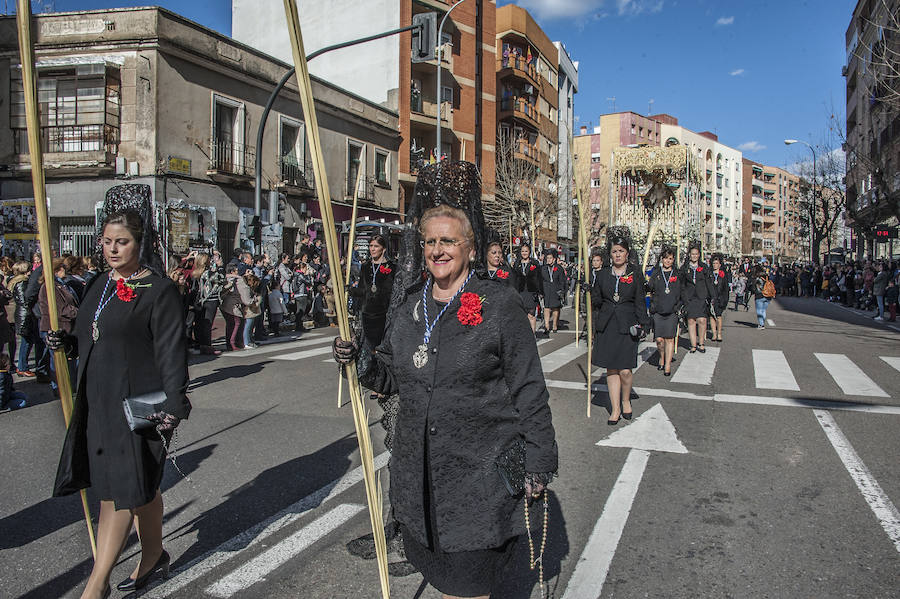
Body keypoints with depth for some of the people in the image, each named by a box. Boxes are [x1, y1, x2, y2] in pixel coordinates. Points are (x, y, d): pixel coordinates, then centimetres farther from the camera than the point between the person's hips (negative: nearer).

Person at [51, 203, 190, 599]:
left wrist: (174, 404, -20)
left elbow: (171, 351, -15)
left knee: (119, 491, -4)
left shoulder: (159, 290, -11)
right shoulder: (101, 285, 12)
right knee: (141, 486, 17)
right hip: (98, 402, 7)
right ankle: (153, 557, 32)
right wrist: (65, 343, 3)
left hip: (137, 404, -7)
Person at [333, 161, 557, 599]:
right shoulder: (409, 304, 5)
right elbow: (392, 376, 14)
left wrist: (538, 463, -6)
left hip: (481, 475, -5)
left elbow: (529, 391, -7)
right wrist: (359, 360, -5)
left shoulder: (499, 305, -10)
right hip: (418, 474, 5)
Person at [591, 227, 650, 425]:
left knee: (625, 370, -5)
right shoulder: (603, 274, 8)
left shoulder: (635, 274, 2)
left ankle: (626, 401, 22)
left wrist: (642, 324, -4)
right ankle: (615, 409, 14)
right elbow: (597, 301, 13)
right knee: (611, 369, 5)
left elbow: (640, 301, 4)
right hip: (606, 326, 2)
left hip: (627, 326, -2)